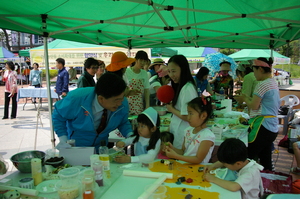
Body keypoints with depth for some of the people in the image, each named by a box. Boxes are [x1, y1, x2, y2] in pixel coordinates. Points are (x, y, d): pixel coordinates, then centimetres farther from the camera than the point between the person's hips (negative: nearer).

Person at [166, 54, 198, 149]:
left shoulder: (187, 89, -20)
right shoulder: (180, 86, 8)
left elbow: (187, 117, -22)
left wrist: (171, 109, -9)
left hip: (182, 134, -8)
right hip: (177, 131, 8)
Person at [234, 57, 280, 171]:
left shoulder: (263, 84, -14)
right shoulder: (273, 82, 16)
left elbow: (254, 106, -15)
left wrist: (244, 98, 2)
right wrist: (246, 99, 15)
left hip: (264, 126, -10)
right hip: (273, 127, 10)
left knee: (248, 157, -3)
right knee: (266, 161, 17)